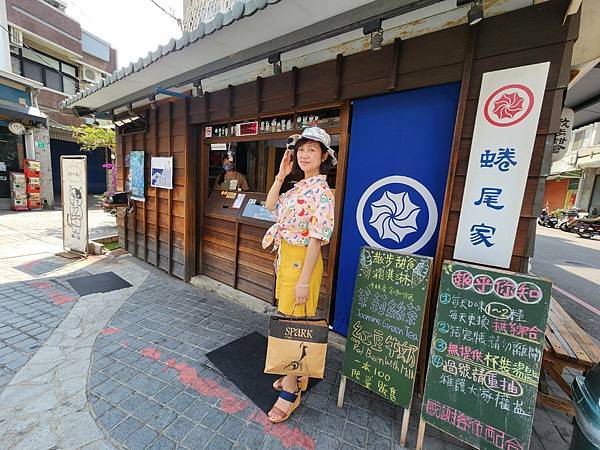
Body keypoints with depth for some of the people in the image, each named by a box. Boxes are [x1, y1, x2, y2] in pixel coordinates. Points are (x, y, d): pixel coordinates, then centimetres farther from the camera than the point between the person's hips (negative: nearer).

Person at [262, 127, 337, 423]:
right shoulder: (299, 187, 9)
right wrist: (281, 175, 5)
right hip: (286, 258, 9)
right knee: (289, 322, 20)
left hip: (302, 262, -9)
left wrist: (304, 281, -19)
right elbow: (271, 205, 14)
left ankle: (291, 391, 28)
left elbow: (316, 239, -20)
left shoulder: (322, 192, -17)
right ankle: (296, 376, 41)